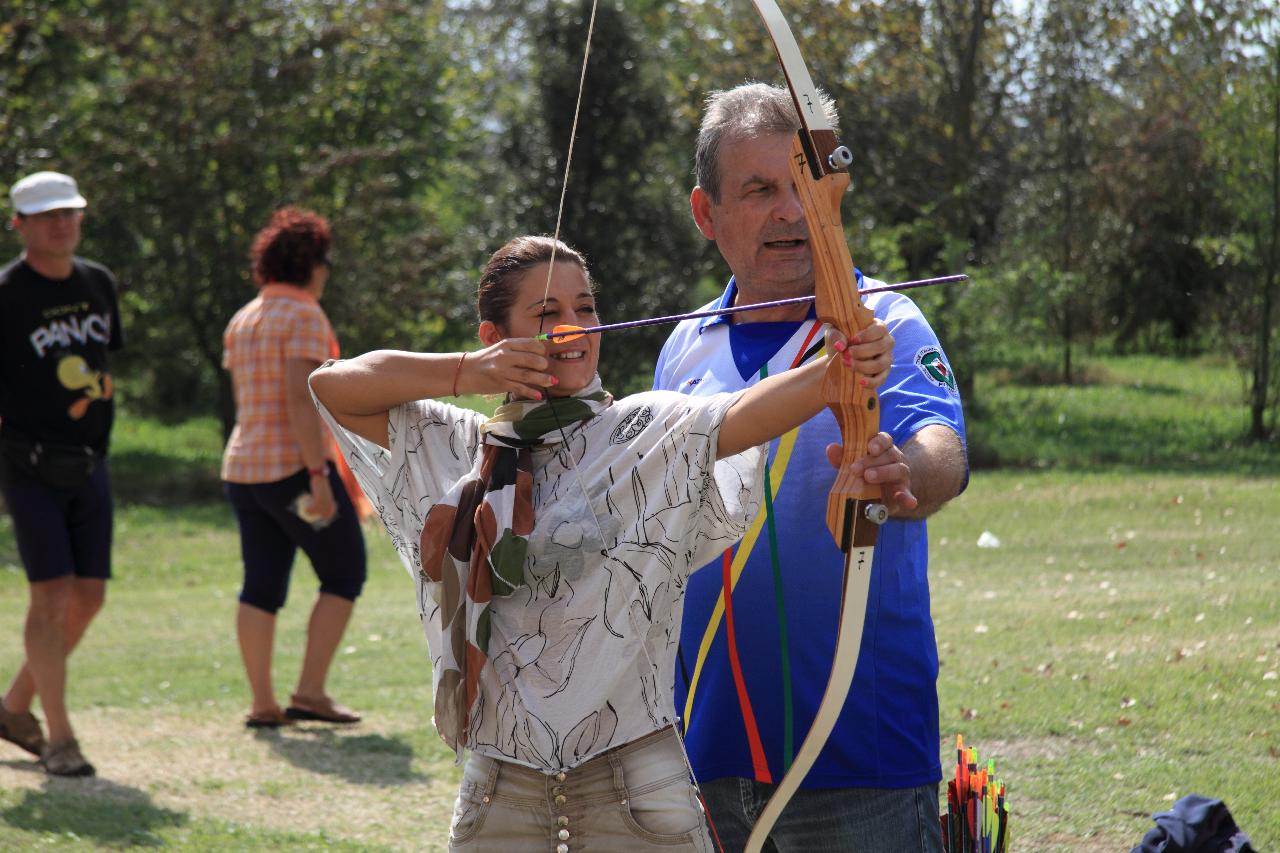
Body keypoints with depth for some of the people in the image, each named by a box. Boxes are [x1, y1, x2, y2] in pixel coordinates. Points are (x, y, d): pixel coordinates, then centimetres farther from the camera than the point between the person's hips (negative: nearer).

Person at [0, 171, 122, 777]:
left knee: (88, 596, 5)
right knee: (52, 595, -12)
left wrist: (97, 428, 13)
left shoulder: (99, 284, 9)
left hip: (88, 465, 6)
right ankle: (60, 739, -6)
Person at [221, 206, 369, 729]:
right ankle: (310, 691, -3)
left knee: (262, 587, 7)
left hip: (244, 468, 8)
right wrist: (318, 475, -22)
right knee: (343, 576, 3)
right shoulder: (304, 318, -12)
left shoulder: (241, 322, 13)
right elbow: (300, 400, -21)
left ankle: (263, 704, 4)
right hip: (296, 467, -8)